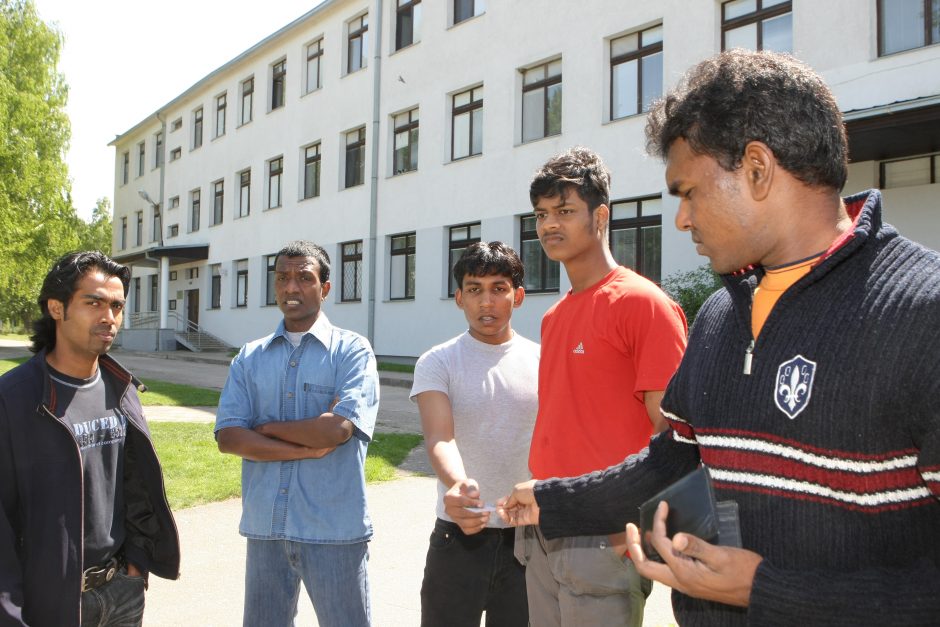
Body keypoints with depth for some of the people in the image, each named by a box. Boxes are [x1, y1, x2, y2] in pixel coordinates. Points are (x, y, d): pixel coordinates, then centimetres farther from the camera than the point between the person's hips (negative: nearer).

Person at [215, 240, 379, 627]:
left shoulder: (352, 351, -4)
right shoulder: (250, 357, 7)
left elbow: (339, 428, -18)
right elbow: (228, 438, -4)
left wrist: (266, 428, -6)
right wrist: (309, 448, -14)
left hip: (334, 530, -4)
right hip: (264, 526, 4)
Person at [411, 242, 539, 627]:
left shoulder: (542, 362, 2)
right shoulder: (437, 363, -5)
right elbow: (439, 436, -20)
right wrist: (457, 484, -40)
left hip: (528, 535, 2)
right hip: (459, 535, -2)